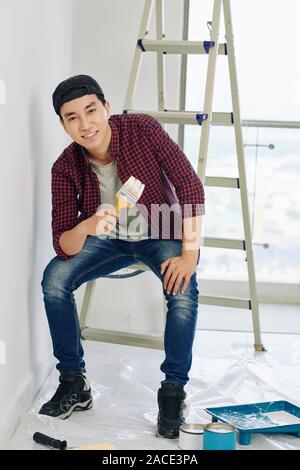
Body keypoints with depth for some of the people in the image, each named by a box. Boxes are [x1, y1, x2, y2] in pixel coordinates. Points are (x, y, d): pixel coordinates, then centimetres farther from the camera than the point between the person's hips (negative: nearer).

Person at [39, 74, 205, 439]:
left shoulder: (144, 130, -25)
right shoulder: (65, 168, -18)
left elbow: (191, 187, -21)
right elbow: (63, 247, -21)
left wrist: (190, 254, -27)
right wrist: (87, 226, -44)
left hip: (161, 234, -2)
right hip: (108, 238, 3)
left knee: (183, 291, -32)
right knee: (54, 278, -21)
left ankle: (173, 392, -13)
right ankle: (74, 383, -5)